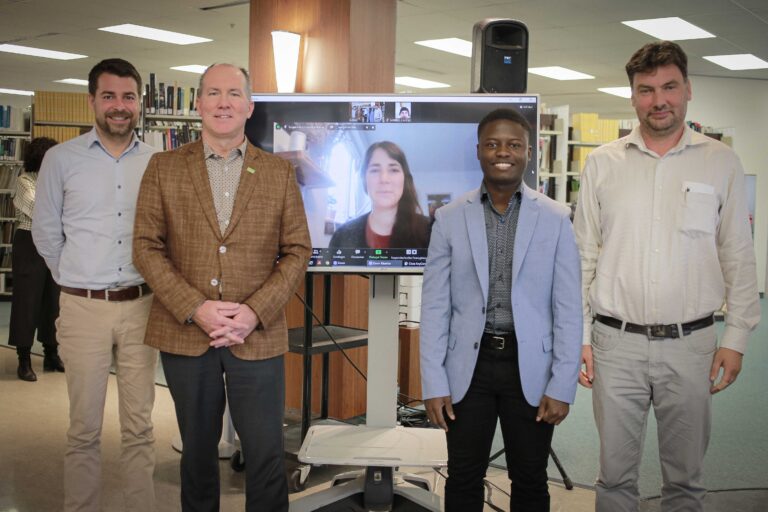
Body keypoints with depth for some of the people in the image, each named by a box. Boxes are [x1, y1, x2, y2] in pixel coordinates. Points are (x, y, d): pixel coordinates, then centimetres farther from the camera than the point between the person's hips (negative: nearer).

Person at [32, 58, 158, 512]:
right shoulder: (61, 159, -1)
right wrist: (80, 283, 10)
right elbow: (46, 234, 7)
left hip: (141, 305, 2)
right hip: (84, 308, -1)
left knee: (140, 425, 9)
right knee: (85, 428, 7)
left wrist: (152, 280, 9)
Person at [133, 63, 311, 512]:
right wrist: (196, 309, -12)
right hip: (185, 333, 1)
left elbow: (297, 251, 2)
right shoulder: (165, 167, 4)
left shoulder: (280, 172, 5)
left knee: (266, 455, 1)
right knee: (198, 450, 15)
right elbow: (147, 247, 0)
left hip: (257, 335, 0)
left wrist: (254, 312, -11)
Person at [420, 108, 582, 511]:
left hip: (530, 367, 0)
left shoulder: (555, 219, -1)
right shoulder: (450, 218, 0)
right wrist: (434, 384, -4)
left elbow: (568, 310, -1)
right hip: (468, 367, 0)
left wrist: (562, 386, -5)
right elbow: (435, 307, -1)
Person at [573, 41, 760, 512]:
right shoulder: (603, 163, 4)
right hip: (616, 343, 0)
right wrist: (579, 337, 0)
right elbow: (583, 257, 4)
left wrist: (736, 338, -1)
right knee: (616, 473, 9)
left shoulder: (720, 162, 3)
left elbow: (739, 258, 5)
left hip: (691, 344, 0)